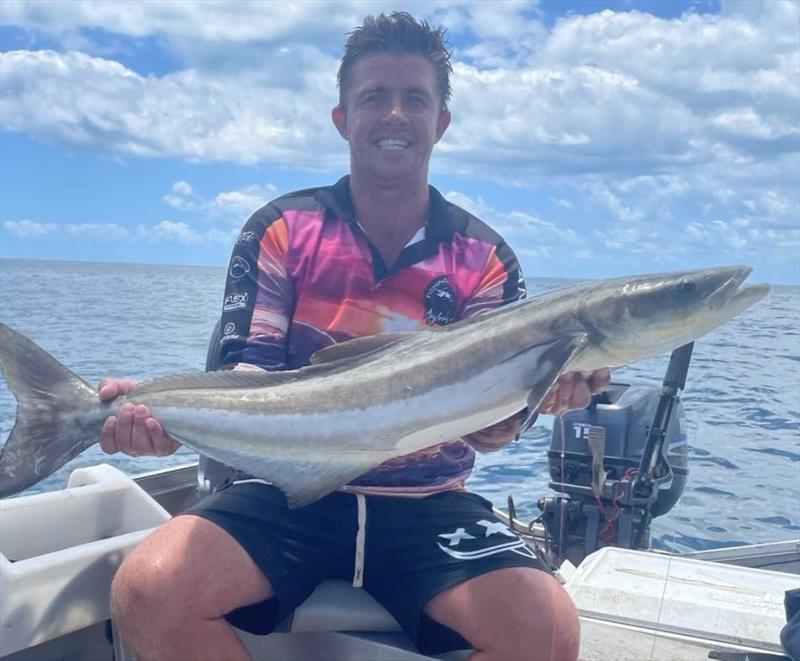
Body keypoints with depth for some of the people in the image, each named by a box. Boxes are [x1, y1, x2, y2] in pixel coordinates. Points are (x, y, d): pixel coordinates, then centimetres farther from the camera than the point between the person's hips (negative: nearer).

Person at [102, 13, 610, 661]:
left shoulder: (485, 260, 3)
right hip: (290, 493, 0)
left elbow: (485, 429, -2)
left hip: (428, 506, 1)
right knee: (148, 591, -26)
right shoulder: (281, 231, 2)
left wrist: (523, 400, -25)